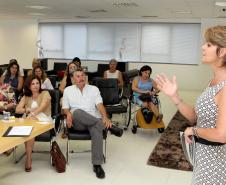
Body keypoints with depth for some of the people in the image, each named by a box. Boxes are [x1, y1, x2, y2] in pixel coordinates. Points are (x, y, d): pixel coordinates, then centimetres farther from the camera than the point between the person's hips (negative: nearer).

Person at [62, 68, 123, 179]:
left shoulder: (94, 89, 13)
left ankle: (97, 164, -31)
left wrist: (105, 118, -20)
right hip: (77, 122, 0)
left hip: (94, 120, 0)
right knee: (77, 112, -36)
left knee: (97, 130, -35)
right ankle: (108, 126, -29)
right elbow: (65, 108, 12)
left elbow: (99, 105, 0)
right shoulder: (68, 90, 14)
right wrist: (68, 114, -14)